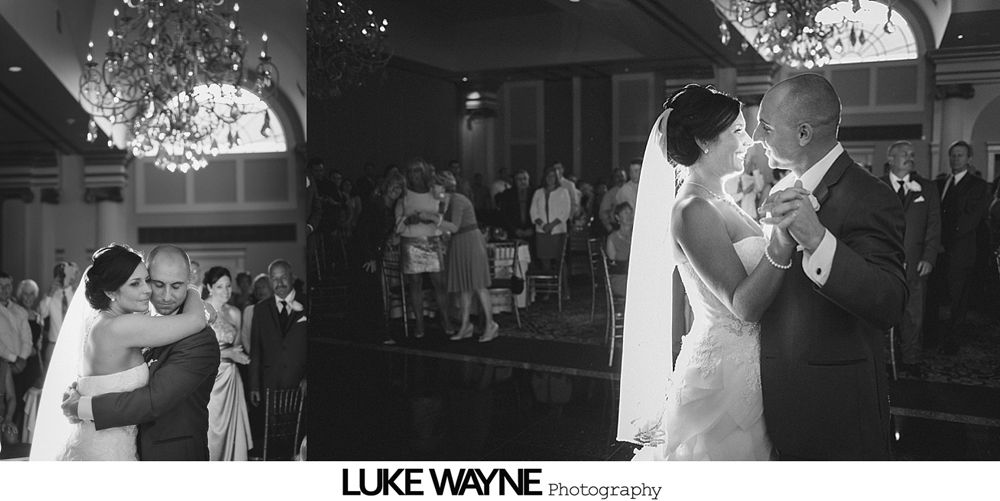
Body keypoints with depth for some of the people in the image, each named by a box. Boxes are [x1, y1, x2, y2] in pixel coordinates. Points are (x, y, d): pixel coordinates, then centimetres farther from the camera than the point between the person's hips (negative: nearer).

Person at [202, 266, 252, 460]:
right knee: (208, 430, -1)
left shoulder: (234, 313, 9)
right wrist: (227, 353, -15)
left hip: (229, 378, 5)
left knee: (229, 427, 4)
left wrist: (236, 353, -2)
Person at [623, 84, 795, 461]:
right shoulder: (693, 211, -18)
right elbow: (744, 304, -24)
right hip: (723, 373, -9)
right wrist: (781, 241, -35)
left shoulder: (719, 203, 10)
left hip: (746, 366, 9)